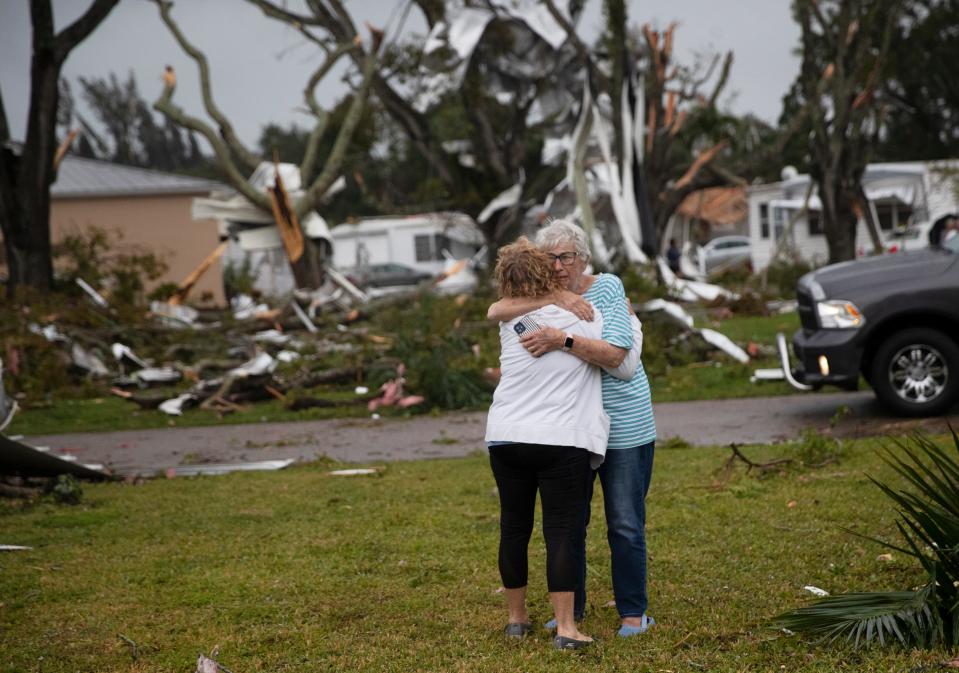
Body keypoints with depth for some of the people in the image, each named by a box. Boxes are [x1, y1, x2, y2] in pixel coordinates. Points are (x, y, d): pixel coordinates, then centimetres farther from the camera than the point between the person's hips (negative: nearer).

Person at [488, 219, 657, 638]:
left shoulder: (608, 288, -10)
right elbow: (495, 312, -16)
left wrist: (560, 341, -35)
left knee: (625, 526, 2)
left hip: (624, 427, -4)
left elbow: (614, 353, -22)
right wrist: (554, 299, -26)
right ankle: (572, 607, 24)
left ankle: (633, 612, 13)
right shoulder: (542, 297, 3)